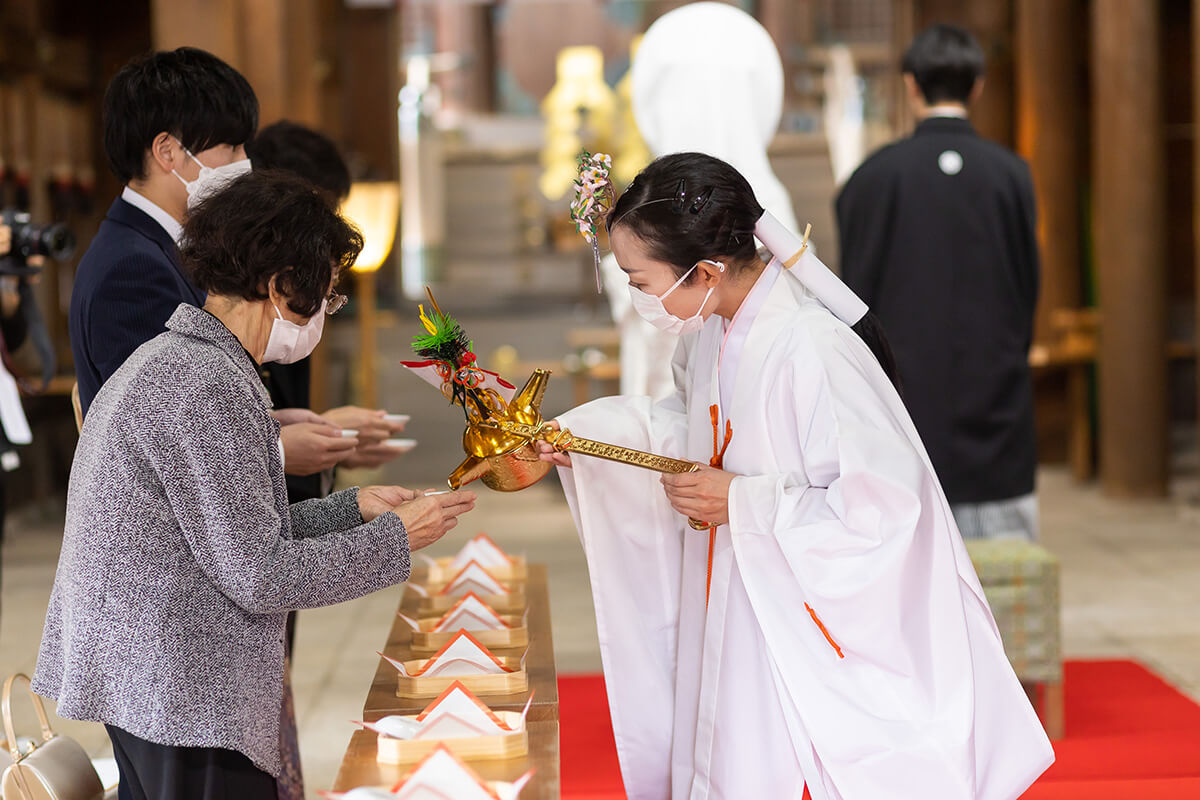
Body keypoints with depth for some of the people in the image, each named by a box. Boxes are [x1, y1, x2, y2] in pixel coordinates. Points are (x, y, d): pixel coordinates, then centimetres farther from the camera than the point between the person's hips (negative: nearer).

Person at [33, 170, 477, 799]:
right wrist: (393, 539, -9)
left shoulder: (166, 359, 13)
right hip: (189, 700, -11)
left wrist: (352, 509, 12)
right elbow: (257, 575, -20)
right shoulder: (209, 386, -20)